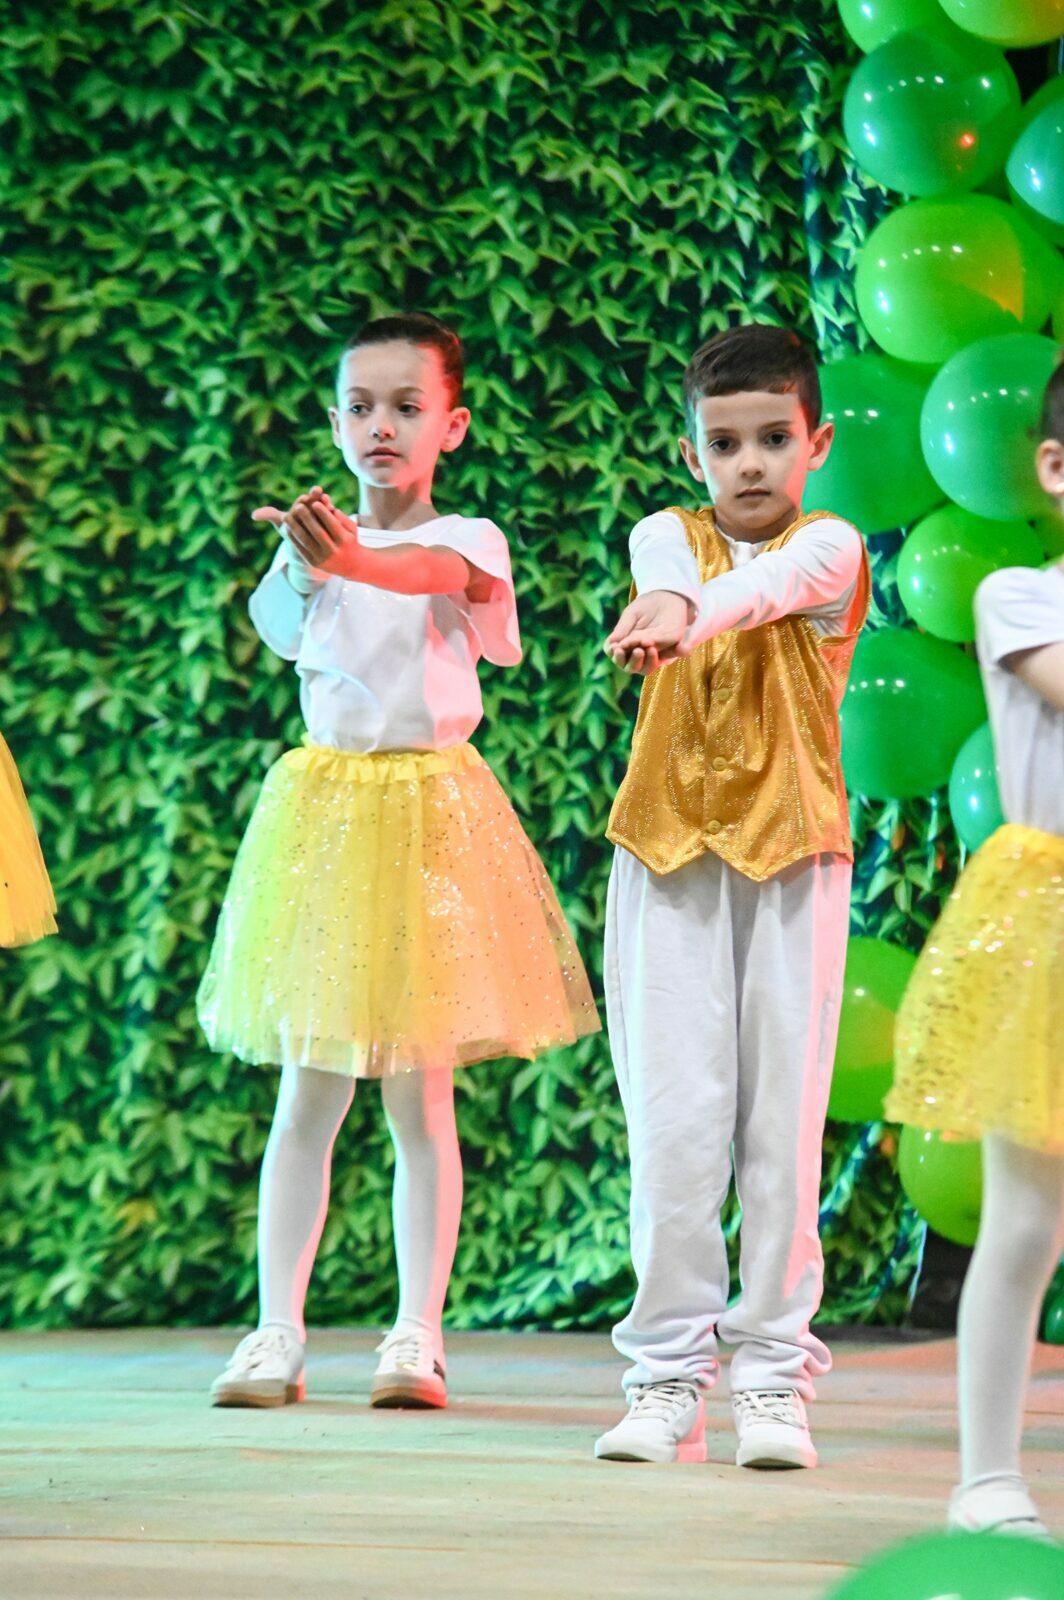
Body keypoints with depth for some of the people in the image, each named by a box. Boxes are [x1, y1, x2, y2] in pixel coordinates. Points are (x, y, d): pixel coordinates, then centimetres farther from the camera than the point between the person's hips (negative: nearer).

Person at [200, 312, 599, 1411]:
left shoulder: (468, 539, -2)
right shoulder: (310, 544, 5)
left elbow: (433, 571, -27)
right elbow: (284, 633, -16)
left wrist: (351, 557, -49)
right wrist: (311, 565, -39)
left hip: (429, 808, -2)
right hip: (322, 802, 2)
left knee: (420, 1096, 1)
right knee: (306, 1098, 2)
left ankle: (417, 1335, 5)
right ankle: (277, 1331, 6)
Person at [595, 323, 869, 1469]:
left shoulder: (828, 546, 1)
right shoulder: (666, 537, 9)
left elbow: (778, 579, -23)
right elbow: (669, 575, -16)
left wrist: (692, 612, -44)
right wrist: (662, 606, -40)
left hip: (791, 855, -1)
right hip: (670, 855, 1)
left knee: (782, 1117, -2)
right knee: (671, 1116, -3)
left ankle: (772, 1373, 5)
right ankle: (667, 1374, 3)